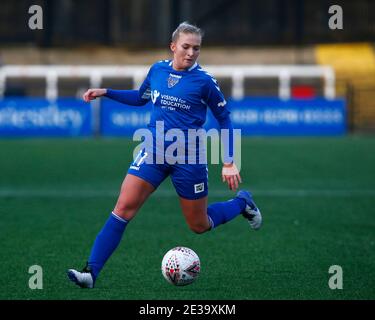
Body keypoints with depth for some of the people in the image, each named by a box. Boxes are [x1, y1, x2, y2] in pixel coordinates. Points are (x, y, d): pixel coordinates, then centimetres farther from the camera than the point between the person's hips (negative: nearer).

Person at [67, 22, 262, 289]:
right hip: (154, 151, 3)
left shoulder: (205, 81, -10)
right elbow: (141, 98, 22)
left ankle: (242, 202, 40)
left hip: (189, 158, -3)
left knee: (199, 226, 10)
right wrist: (105, 93, 11)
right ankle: (91, 273, -16)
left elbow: (224, 119, 0)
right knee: (123, 209, -14)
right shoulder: (157, 70, 2)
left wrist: (229, 163, -4)